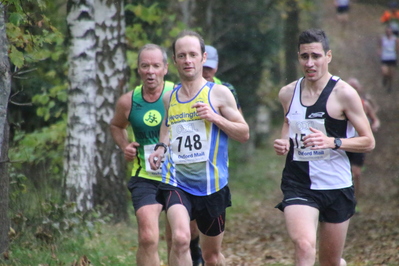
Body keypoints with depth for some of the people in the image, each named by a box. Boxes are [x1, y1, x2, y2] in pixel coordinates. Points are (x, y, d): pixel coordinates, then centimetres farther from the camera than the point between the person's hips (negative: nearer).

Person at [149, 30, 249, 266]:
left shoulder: (219, 93, -1)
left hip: (211, 184, -1)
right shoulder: (169, 98, 9)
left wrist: (215, 117, -15)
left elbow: (244, 134, 0)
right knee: (180, 238, -27)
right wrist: (162, 147, 9)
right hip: (176, 182, 1)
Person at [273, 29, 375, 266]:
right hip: (298, 185, 2)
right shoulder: (288, 93, 5)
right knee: (304, 246, -24)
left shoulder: (344, 93, -8)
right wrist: (283, 143, 1)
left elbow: (368, 142, -6)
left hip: (336, 186, -2)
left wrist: (332, 142, -23)